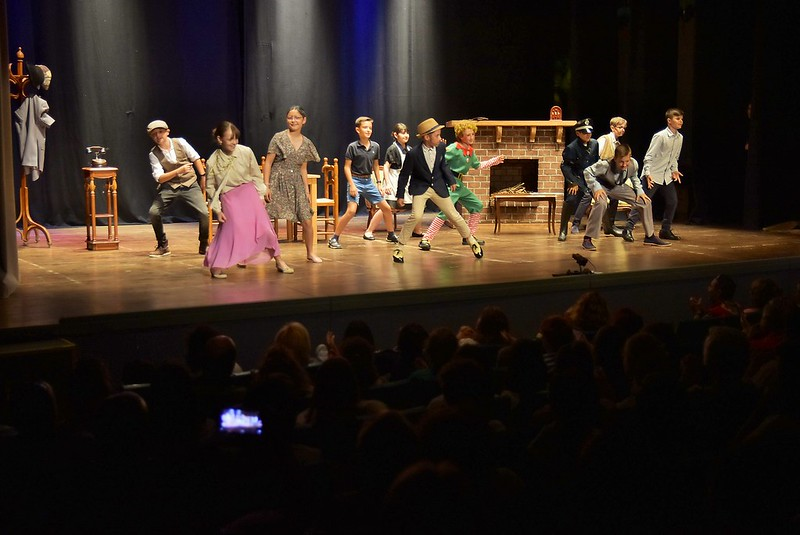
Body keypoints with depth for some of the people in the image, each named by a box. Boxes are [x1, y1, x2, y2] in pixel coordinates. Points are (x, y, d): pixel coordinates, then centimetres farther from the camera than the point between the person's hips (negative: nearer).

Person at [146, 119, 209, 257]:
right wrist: (179, 171, -27)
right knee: (154, 212, -19)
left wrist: (203, 176, 10)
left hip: (190, 185, 0)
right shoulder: (154, 154, -7)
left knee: (204, 213, -17)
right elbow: (160, 178, -15)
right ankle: (163, 246, 3)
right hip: (169, 187, 0)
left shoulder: (180, 142, -6)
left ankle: (204, 246, 9)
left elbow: (196, 158, 7)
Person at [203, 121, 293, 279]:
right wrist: (217, 209, -5)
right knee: (232, 230, -12)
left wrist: (261, 195, 3)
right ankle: (216, 266, -1)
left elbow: (256, 175, 2)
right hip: (229, 198, -2)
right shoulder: (213, 162, -13)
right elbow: (211, 187, -2)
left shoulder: (246, 152, -12)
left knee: (263, 226, 0)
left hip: (249, 192, 2)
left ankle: (279, 261, 13)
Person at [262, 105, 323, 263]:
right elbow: (268, 163, -4)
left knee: (307, 220, 3)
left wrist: (306, 191, 12)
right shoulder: (279, 138, -3)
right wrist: (266, 185, -12)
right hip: (278, 184, -4)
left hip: (296, 185, 4)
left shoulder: (306, 143, 10)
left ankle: (310, 253, 21)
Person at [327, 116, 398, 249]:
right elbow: (347, 167, -8)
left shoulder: (375, 146, 5)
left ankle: (391, 235, 27)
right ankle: (334, 239, -12)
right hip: (356, 180, -6)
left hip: (368, 181, 6)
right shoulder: (353, 147, -10)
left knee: (386, 208, 8)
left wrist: (379, 183, 12)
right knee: (351, 210, -20)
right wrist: (352, 185, -16)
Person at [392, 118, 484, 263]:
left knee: (454, 215, 8)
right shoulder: (413, 154, -22)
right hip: (420, 188, -4)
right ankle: (399, 248, -9)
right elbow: (404, 175, -10)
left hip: (438, 186, 4)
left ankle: (471, 240, 30)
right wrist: (400, 195, -7)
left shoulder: (441, 147, -10)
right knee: (416, 216, -23)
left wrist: (451, 181, 3)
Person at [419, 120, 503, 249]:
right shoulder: (454, 148, -13)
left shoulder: (471, 151, 14)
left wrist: (494, 161, 31)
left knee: (477, 205, 14)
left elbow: (477, 165, 30)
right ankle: (426, 239, -21)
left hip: (460, 185, 9)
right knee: (446, 211, -21)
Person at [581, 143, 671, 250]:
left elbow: (634, 177, 2)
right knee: (601, 203, -39)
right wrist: (596, 188, -32)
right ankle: (587, 239, -30)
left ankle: (650, 237, 18)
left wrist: (640, 191, -9)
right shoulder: (605, 165, -38)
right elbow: (587, 172, -24)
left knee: (646, 202, -1)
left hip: (618, 187, 5)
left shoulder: (634, 164, -23)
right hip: (602, 186, -5)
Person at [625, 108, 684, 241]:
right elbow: (649, 156, -15)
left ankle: (665, 230, 20)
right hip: (653, 175, -7)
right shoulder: (660, 136, -16)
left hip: (667, 176, 7)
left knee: (672, 201, 6)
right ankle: (628, 229, -7)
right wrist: (647, 174, -22)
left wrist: (674, 170, 6)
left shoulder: (680, 138, 4)